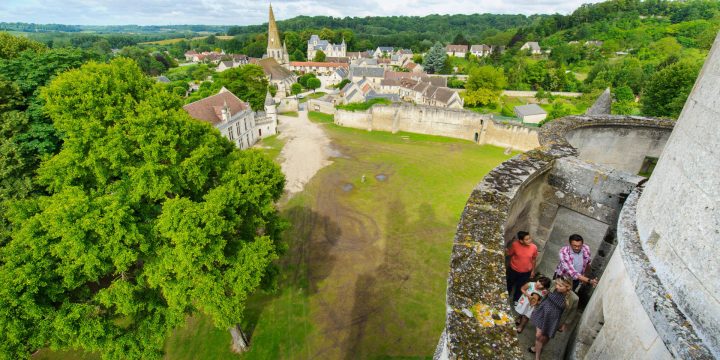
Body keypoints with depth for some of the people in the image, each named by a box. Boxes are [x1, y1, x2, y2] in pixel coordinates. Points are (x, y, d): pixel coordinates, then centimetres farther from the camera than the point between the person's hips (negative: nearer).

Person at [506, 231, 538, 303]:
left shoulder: (534, 247, -19)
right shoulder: (515, 244, -25)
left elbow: (534, 259, -2)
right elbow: (509, 254, -9)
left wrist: (533, 270, 7)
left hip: (526, 272, 1)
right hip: (513, 270, -1)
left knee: (520, 287, 22)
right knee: (509, 284, 21)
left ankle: (515, 300, 50)